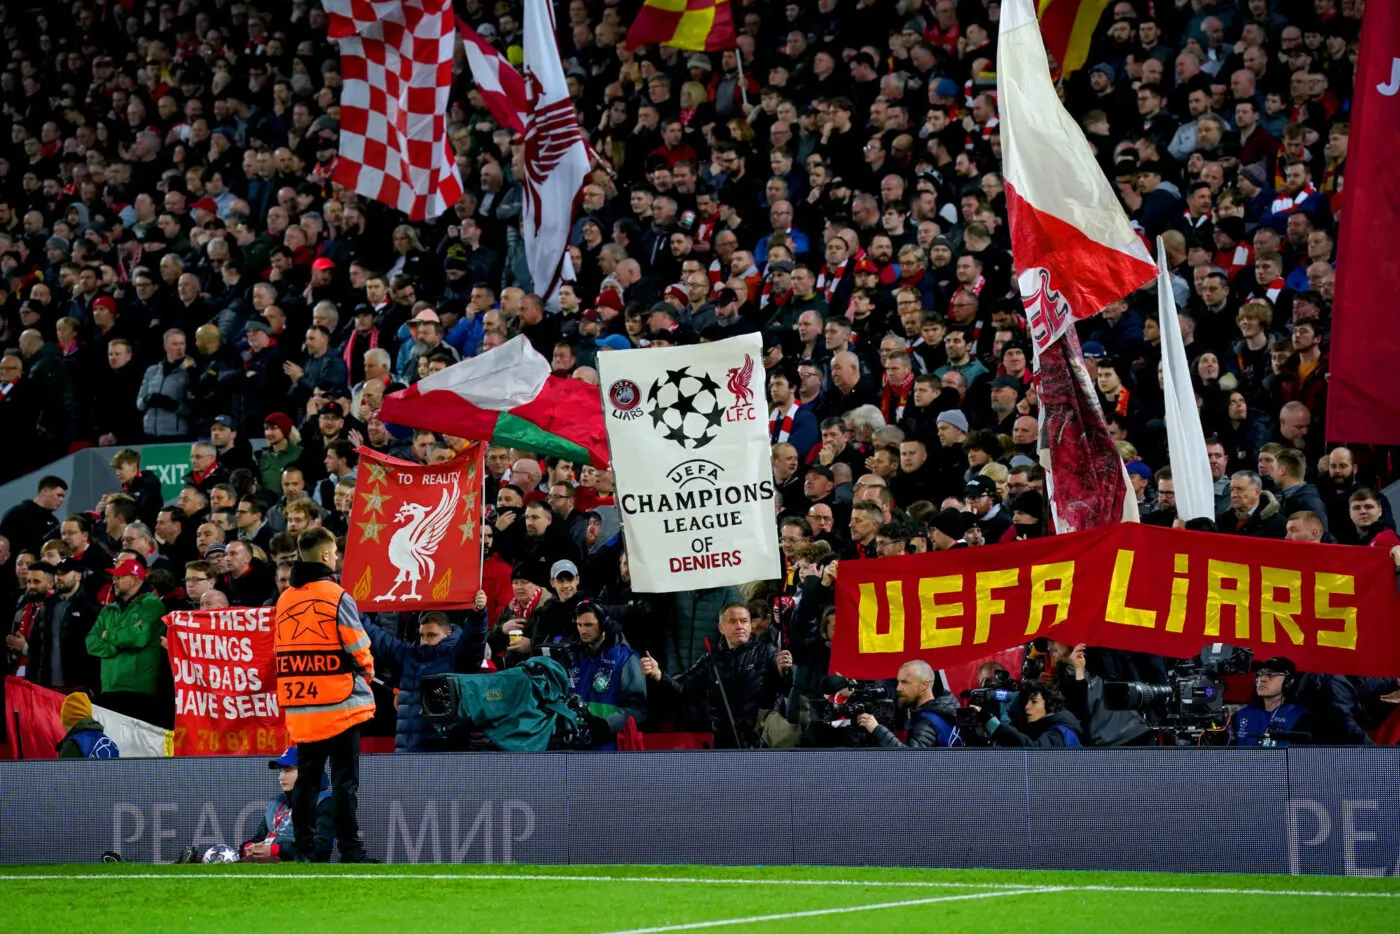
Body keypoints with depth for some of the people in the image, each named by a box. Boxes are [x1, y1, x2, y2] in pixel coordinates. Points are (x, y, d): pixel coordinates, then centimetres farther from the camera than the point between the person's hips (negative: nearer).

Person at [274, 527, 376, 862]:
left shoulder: (284, 601, 7)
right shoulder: (336, 596, -9)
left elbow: (283, 653, 9)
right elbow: (359, 650, -8)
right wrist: (366, 674, 12)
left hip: (299, 706, 5)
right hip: (340, 704, -5)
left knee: (306, 779, 10)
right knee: (344, 780, -2)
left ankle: (304, 850, 8)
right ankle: (350, 850, -4)